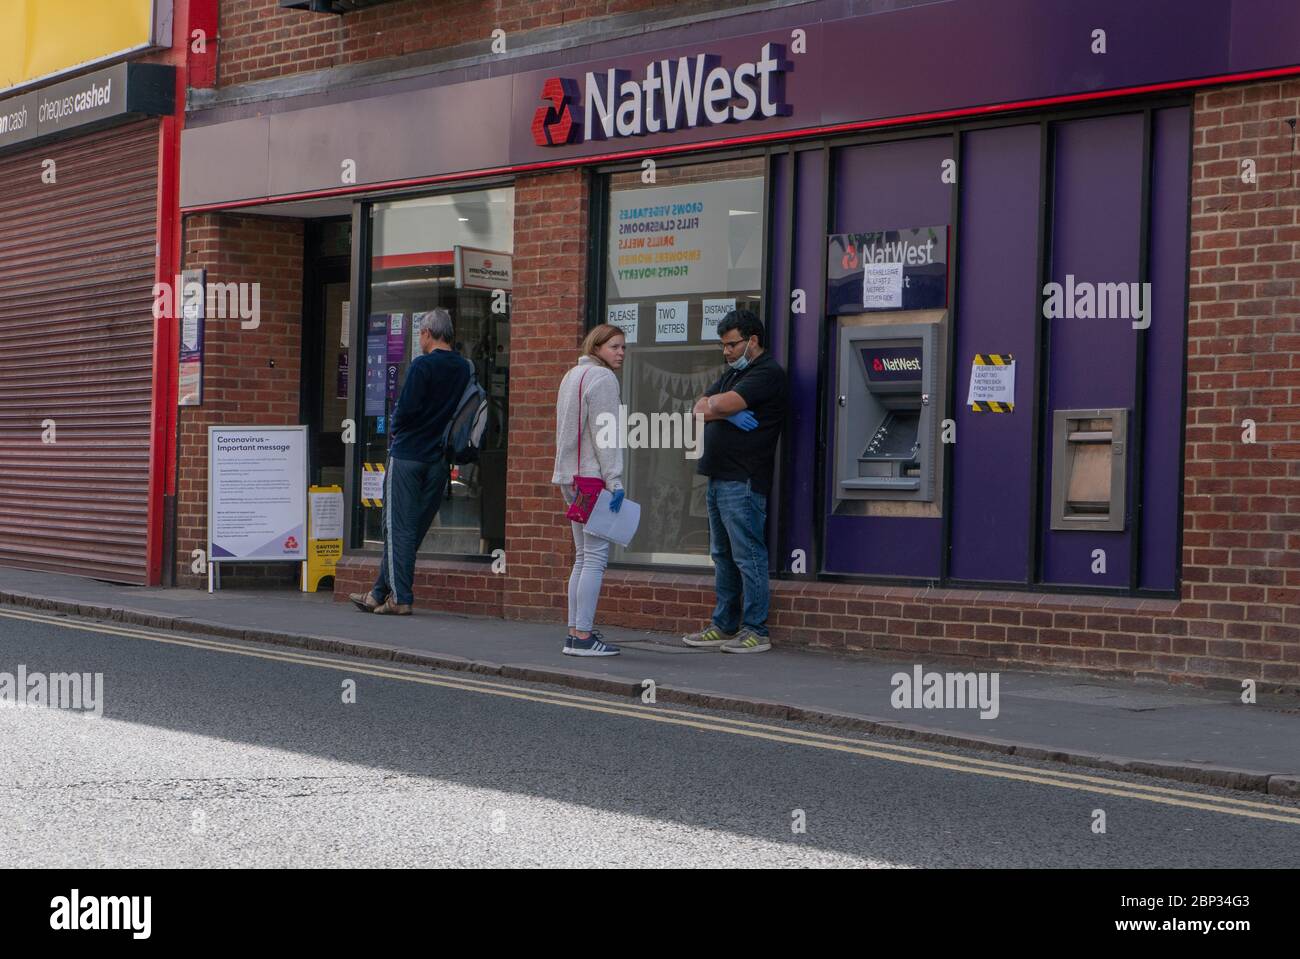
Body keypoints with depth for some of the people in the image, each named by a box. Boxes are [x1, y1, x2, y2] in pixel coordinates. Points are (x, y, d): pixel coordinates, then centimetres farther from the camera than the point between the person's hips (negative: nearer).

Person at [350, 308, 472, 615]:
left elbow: (406, 409, -16)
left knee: (398, 528, -1)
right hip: (440, 459, 6)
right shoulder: (466, 369, 5)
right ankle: (380, 594, 17)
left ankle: (400, 598, -5)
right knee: (413, 529, 10)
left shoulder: (422, 365, -13)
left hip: (408, 454, -6)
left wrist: (395, 426, 4)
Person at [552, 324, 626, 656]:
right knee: (596, 556, -10)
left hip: (571, 476, 10)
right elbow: (604, 434, -16)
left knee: (583, 557, 13)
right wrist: (615, 481, -17)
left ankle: (576, 631, 12)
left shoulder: (572, 376, 19)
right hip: (593, 476, -10)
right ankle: (583, 636, -14)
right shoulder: (602, 378, -10)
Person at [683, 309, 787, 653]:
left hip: (743, 482, -10)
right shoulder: (732, 372, 20)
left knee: (747, 557, -8)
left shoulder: (767, 374, -10)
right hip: (718, 479, 10)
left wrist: (714, 404, 3)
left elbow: (721, 405, -19)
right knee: (722, 557, 14)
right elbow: (700, 410, 11)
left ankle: (755, 631, -5)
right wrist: (727, 412, -8)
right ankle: (724, 626, 20)